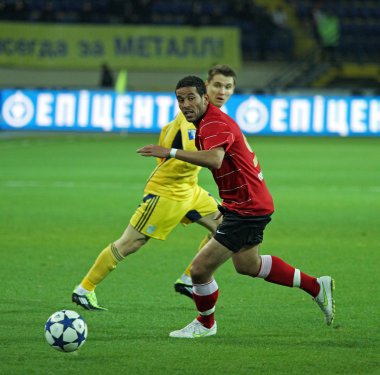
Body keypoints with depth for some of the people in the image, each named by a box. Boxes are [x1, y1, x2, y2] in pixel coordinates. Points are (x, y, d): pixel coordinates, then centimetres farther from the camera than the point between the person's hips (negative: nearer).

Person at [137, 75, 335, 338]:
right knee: (248, 265, 30)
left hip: (247, 209, -11)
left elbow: (215, 159, -45)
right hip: (252, 205, 11)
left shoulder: (215, 124, -24)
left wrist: (171, 153, -48)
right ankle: (317, 287, 39)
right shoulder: (208, 122, 10)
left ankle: (205, 324, 17)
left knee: (200, 269, -9)